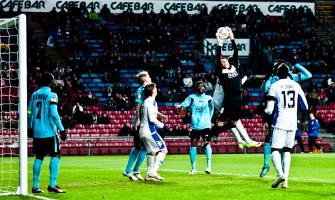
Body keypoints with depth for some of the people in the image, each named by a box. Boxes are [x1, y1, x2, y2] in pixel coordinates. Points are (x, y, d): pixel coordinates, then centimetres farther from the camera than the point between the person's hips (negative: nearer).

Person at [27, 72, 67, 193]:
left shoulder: (34, 95, 9)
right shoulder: (51, 95, -9)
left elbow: (29, 113, 12)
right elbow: (54, 114, -16)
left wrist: (30, 128, 24)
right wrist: (62, 129, -13)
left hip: (37, 132, 6)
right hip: (49, 132, -6)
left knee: (39, 157, 10)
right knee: (55, 155, -1)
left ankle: (35, 186, 9)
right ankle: (52, 184, -10)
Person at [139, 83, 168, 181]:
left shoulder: (145, 102, 15)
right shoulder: (151, 102, -13)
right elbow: (152, 119, -19)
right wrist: (161, 125, -7)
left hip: (143, 130, 9)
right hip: (149, 130, -9)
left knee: (152, 152, 16)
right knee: (163, 150, -7)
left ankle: (149, 174, 15)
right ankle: (153, 171, -14)